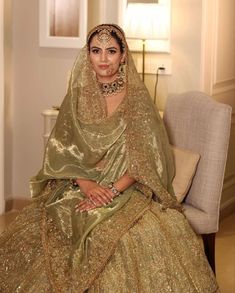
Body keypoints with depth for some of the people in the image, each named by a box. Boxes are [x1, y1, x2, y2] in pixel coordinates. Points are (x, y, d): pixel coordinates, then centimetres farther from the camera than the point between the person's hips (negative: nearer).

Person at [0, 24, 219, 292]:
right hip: (79, 187, 3)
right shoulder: (77, 96, 9)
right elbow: (60, 151, 5)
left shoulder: (137, 98, 0)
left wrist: (112, 190, -18)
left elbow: (145, 160, -5)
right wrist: (86, 184, -12)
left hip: (126, 189, -2)